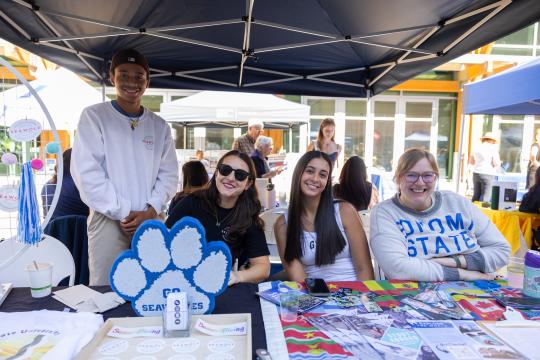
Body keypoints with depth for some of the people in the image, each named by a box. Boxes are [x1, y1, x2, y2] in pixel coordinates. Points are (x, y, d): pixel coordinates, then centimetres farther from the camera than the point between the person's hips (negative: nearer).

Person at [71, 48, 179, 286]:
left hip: (151, 220, 3)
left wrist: (151, 211, -7)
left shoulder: (159, 126, 12)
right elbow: (87, 172, -8)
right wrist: (123, 213, -10)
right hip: (108, 219, -3)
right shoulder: (94, 116, 0)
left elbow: (169, 174, 8)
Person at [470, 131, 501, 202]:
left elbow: (471, 161, 16)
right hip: (487, 175, -5)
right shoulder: (493, 149, -6)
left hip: (476, 173, 5)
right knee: (485, 197, -2)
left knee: (476, 195, 12)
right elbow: (497, 164, -10)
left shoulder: (477, 148, 8)